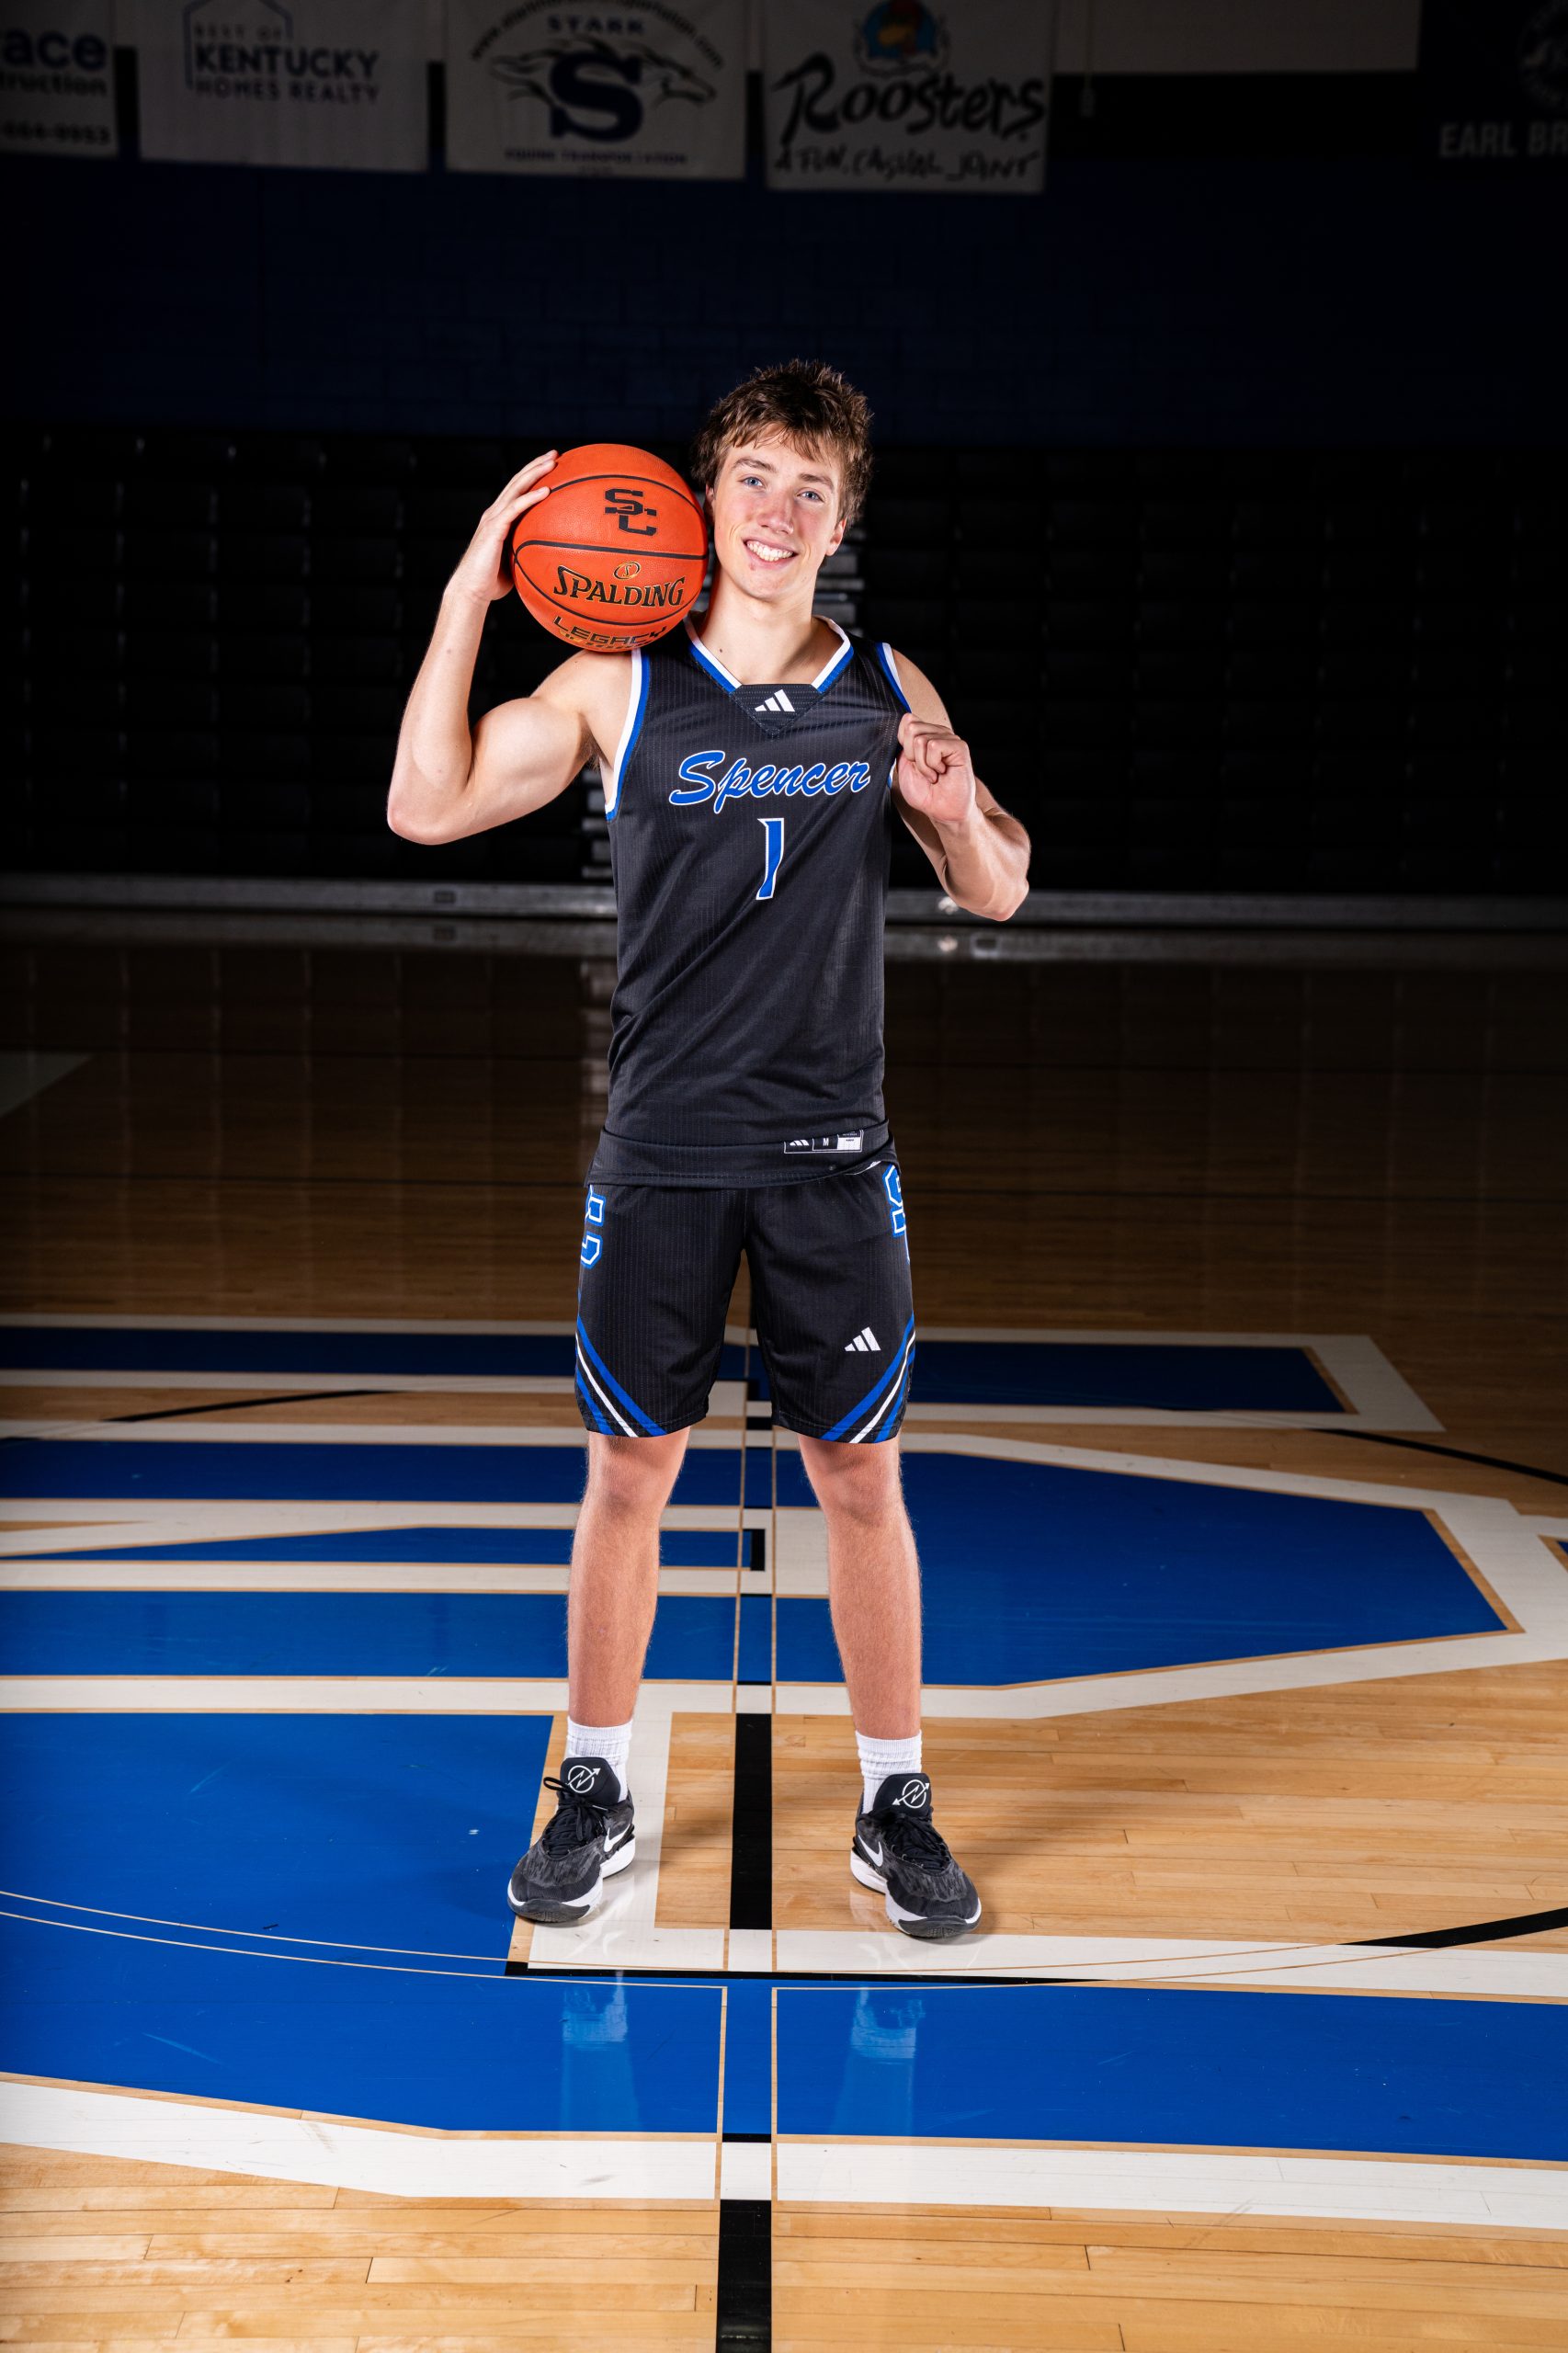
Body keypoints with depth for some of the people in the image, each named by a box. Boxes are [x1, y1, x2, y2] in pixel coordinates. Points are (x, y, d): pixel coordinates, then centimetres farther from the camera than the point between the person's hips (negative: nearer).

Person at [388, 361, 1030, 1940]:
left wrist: (956, 813, -13)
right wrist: (469, 595, -9)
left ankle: (893, 1805, 19)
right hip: (661, 1155, -1)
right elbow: (427, 809, -4)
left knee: (860, 1472, 5)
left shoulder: (890, 695, 4)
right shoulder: (617, 687, -1)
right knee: (629, 1467, 7)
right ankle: (595, 1796, 23)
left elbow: (998, 894, 10)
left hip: (832, 1155, 1)